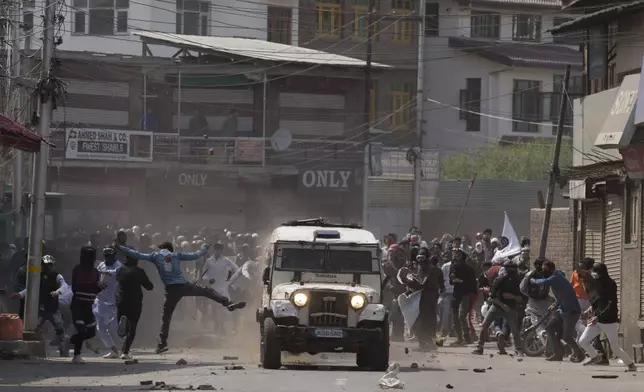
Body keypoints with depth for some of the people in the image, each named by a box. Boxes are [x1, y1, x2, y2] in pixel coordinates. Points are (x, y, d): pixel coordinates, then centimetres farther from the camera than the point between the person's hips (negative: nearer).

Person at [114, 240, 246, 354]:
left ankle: (162, 344, 3)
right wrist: (205, 248, 38)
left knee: (166, 316, 8)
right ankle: (228, 303, -8)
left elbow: (137, 255, 8)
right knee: (208, 291, 9)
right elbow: (195, 255, 19)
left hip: (171, 289, 0)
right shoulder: (176, 255, 14)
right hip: (184, 286, 0)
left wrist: (120, 247, 14)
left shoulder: (155, 255, 11)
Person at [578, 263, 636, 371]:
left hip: (610, 321, -7)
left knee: (615, 347, -4)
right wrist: (592, 307, 8)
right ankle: (596, 357, 26)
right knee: (582, 341, 2)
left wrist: (598, 317, -30)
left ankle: (631, 364, 15)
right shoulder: (599, 282, 7)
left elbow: (612, 305, -23)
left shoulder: (610, 284, -17)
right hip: (597, 319, 7)